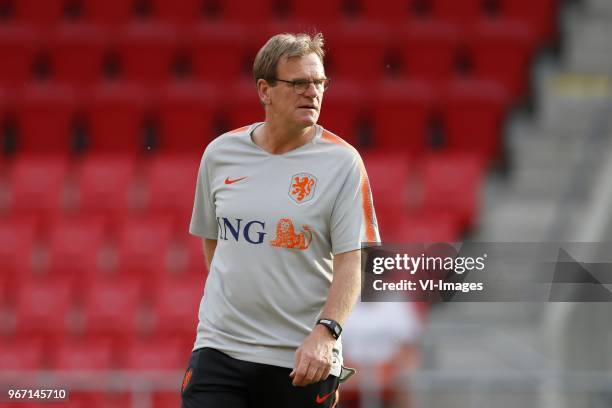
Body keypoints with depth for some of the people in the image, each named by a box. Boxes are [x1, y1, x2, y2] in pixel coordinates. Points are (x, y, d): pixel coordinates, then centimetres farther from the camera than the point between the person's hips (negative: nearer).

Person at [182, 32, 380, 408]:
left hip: (302, 361, -2)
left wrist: (325, 332, -23)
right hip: (219, 347, 2)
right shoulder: (220, 153, 6)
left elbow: (351, 262, -10)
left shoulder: (342, 162, -5)